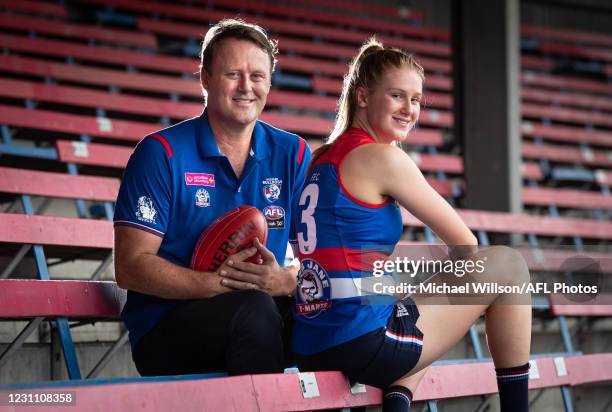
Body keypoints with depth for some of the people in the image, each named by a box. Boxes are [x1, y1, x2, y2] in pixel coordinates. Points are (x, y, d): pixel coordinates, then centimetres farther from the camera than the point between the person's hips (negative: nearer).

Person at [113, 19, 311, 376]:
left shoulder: (293, 154, 10)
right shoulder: (161, 152, -2)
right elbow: (130, 266, -8)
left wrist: (284, 280, -20)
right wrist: (216, 283, -23)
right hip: (165, 329, -3)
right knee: (253, 308, -34)